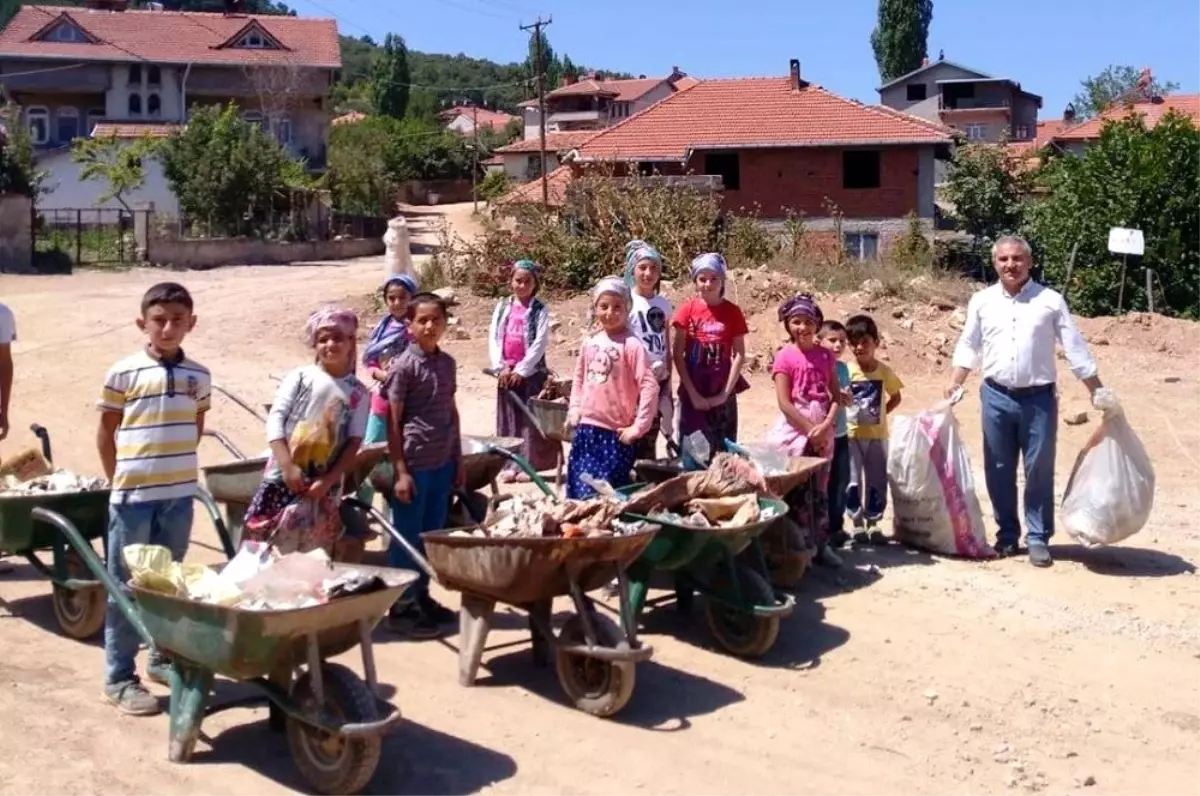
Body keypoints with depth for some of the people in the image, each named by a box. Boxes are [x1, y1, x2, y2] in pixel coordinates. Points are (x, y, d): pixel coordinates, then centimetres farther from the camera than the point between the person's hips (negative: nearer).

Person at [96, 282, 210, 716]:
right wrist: (122, 481, 2)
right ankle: (119, 677, 11)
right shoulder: (122, 373, -7)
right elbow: (106, 433, 0)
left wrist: (176, 467, 10)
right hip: (132, 497, -3)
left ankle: (164, 659, 30)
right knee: (126, 585, 4)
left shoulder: (199, 375, 3)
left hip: (180, 494, 4)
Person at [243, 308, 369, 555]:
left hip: (323, 487, 1)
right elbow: (275, 419, -5)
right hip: (282, 477, -1)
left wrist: (328, 480, -11)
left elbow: (354, 443, -1)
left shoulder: (358, 392, 3)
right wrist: (288, 466, -15)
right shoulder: (300, 376, 2)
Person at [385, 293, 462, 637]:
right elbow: (392, 422, -10)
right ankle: (402, 607, 10)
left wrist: (458, 460, 15)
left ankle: (422, 595, 27)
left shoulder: (447, 363, 8)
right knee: (407, 536, 2)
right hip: (414, 463, -6)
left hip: (443, 462, 6)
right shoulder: (404, 366, -10)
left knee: (432, 534, 14)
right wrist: (400, 471, -13)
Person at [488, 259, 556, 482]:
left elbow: (541, 343, -10)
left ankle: (528, 464, 4)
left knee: (529, 419, -1)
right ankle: (509, 465, 12)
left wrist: (521, 370, -15)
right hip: (506, 372, 4)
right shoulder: (502, 307, 8)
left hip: (531, 372, -3)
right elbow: (493, 338, 3)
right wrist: (500, 367, -9)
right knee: (508, 419, 6)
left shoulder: (540, 310, -2)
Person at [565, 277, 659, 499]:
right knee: (579, 491, 10)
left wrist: (638, 427, -14)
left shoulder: (631, 344, -11)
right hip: (586, 429, 5)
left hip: (616, 433, -5)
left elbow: (649, 386, -14)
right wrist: (574, 410, 12)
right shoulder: (589, 342, 7)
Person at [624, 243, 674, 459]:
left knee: (650, 441, 11)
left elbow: (667, 347, 13)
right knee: (632, 439, -6)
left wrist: (668, 383, 11)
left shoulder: (663, 304, 9)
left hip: (658, 381, 5)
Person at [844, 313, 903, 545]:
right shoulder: (845, 371, -6)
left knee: (877, 481, 6)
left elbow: (895, 397, 12)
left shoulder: (884, 371, -2)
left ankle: (873, 524, 17)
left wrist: (880, 413, 3)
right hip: (851, 435, -1)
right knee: (852, 481, 1)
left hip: (877, 435, 1)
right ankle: (858, 524, 11)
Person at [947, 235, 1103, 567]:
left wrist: (1098, 394, -2)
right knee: (999, 471, 8)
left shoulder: (1050, 300, -1)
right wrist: (953, 385, -2)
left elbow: (1075, 349, 0)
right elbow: (968, 347, 9)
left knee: (1039, 471, 3)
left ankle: (1038, 538, 12)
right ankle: (1007, 535, 20)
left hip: (1039, 398, -2)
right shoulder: (982, 301, 5)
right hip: (996, 397, 2)